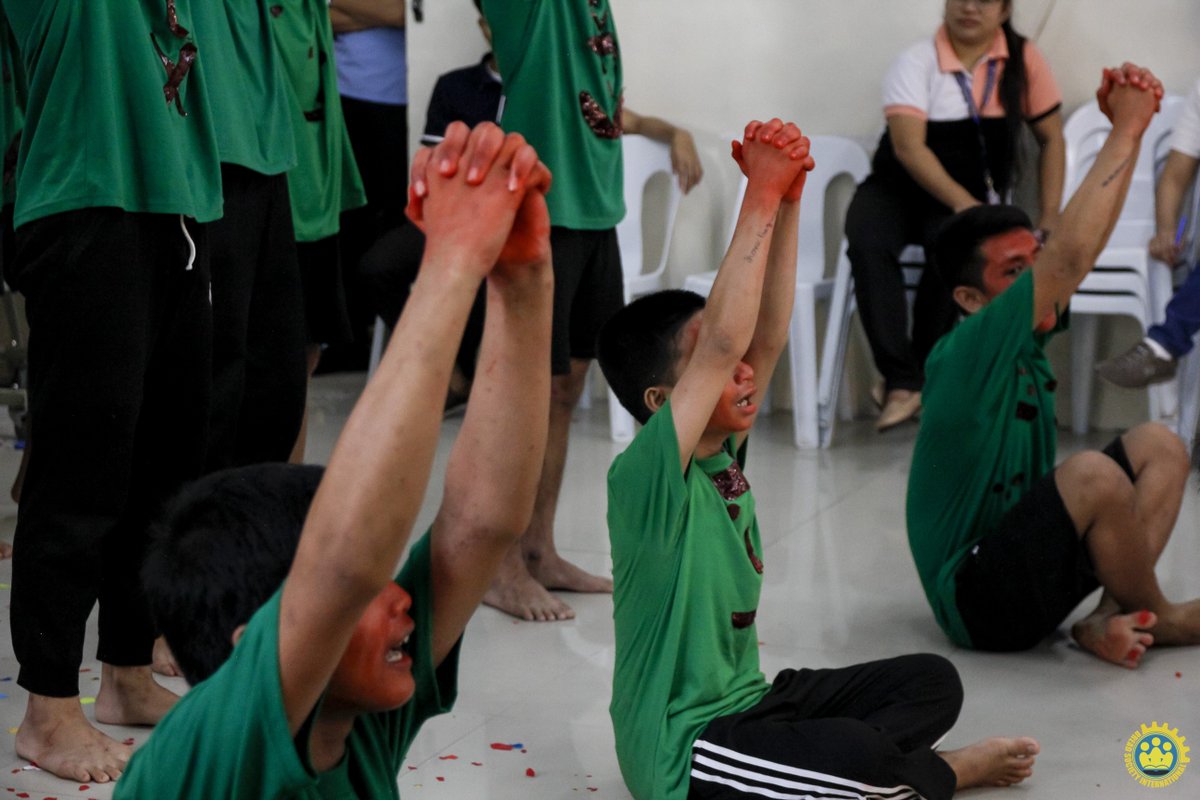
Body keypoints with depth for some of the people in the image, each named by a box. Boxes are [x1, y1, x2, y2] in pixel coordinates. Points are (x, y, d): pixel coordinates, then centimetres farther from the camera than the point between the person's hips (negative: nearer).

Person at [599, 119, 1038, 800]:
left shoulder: (723, 452, 1)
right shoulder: (645, 477, -22)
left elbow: (767, 333, -8)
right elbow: (721, 344, -34)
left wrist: (789, 194, -17)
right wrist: (762, 196, -32)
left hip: (747, 704, 9)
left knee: (933, 680, 8)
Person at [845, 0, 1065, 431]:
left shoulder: (1023, 60, -1)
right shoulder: (916, 62, -8)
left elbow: (1051, 140, 6)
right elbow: (909, 147, -19)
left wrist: (1049, 220, -3)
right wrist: (962, 203, -31)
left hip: (971, 192, 1)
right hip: (899, 185, -1)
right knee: (867, 242, -33)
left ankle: (921, 374, -16)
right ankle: (901, 380, -31)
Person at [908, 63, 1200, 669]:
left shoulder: (1025, 343, 4)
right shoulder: (963, 355, -20)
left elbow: (1076, 249, 0)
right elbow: (1071, 257, -29)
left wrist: (1127, 128, -12)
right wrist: (1126, 132, -23)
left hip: (1024, 565, 9)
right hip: (981, 603, -9)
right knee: (1093, 473, -30)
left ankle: (1111, 617, -8)